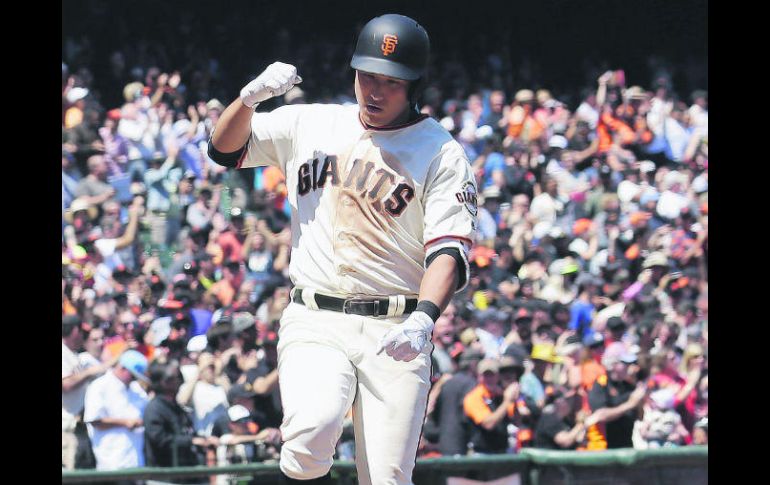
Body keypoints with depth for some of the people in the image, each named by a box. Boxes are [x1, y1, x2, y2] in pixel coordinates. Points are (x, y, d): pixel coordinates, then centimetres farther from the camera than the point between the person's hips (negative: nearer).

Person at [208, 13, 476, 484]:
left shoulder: (443, 153, 2)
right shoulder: (309, 124, 12)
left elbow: (448, 250, -7)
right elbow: (225, 149, 15)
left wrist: (424, 318, -25)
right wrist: (252, 95, -5)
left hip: (394, 333, -1)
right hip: (314, 323, 1)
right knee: (310, 431, -28)